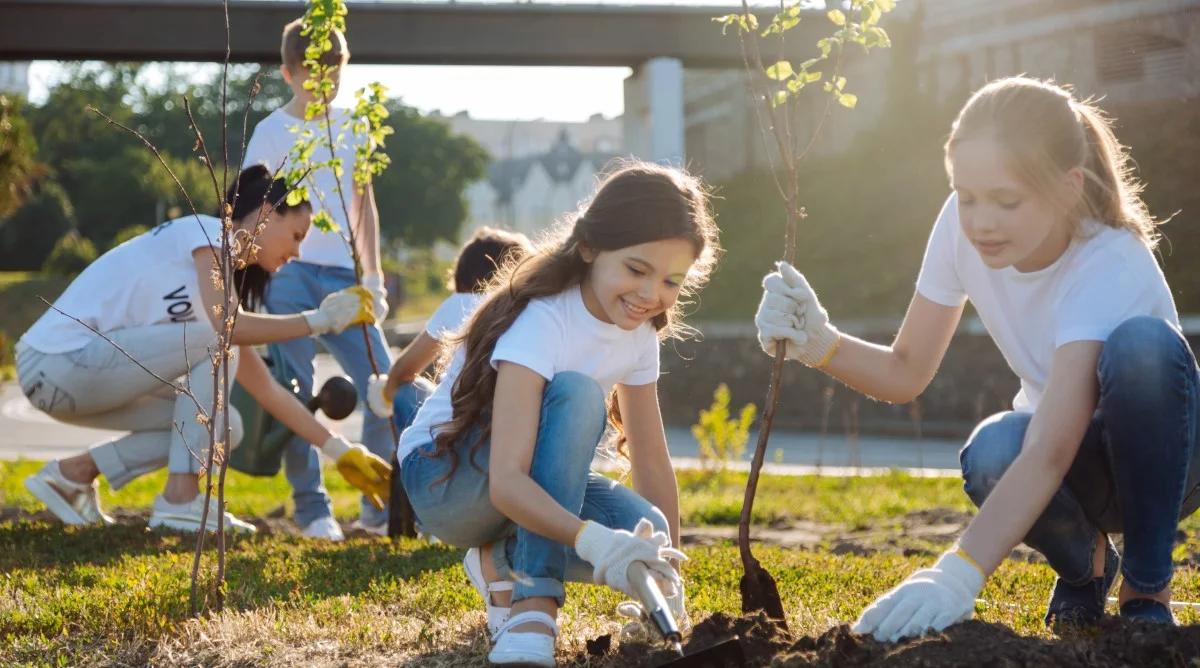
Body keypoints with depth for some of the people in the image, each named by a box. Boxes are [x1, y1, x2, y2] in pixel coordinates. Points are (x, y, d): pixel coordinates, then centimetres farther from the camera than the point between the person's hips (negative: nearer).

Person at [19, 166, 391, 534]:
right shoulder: (207, 232, -7)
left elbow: (267, 389, 16)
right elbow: (225, 326, -24)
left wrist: (340, 450, 14)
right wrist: (318, 320, -13)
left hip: (79, 372, 9)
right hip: (57, 361, -9)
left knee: (223, 426, 5)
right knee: (217, 344, -16)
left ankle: (73, 474, 11)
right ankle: (180, 500, -13)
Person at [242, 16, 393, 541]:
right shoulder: (272, 132, 0)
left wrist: (373, 276, 13)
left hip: (343, 277, 4)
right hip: (290, 275, -4)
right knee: (297, 395, -5)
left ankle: (381, 506, 8)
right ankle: (311, 509, 6)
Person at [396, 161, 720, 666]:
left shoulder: (639, 333, -6)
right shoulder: (540, 322, -30)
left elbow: (651, 463, 0)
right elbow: (507, 482, -41)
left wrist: (669, 582, -3)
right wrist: (594, 540, -56)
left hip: (530, 487, 7)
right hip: (443, 476, -7)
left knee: (645, 540, -23)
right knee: (575, 394, -34)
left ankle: (503, 562, 4)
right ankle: (533, 603, -31)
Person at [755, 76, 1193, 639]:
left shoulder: (1109, 268, -33)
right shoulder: (961, 227, -16)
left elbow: (1048, 453, -44)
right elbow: (906, 374, -8)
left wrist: (958, 574, -56)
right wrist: (818, 343, -28)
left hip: (1160, 461, -3)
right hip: (1076, 468, 4)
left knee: (1143, 343, -37)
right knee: (992, 456, -34)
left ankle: (1146, 588, -16)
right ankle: (1084, 564, 3)